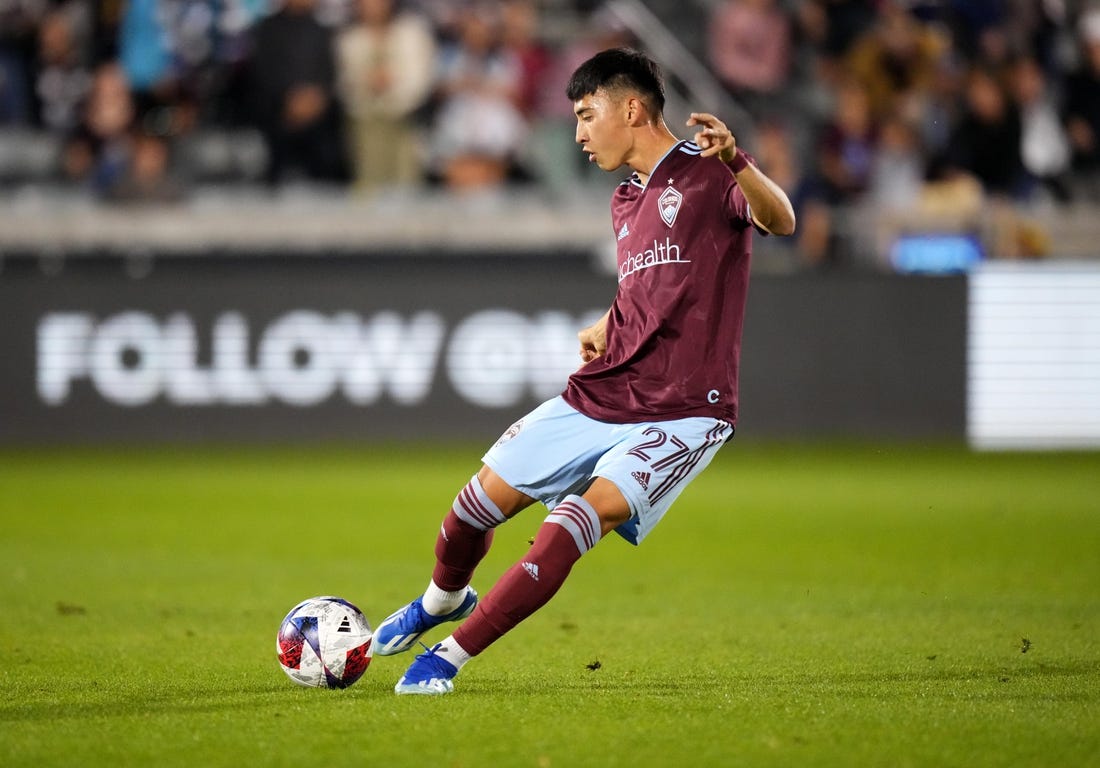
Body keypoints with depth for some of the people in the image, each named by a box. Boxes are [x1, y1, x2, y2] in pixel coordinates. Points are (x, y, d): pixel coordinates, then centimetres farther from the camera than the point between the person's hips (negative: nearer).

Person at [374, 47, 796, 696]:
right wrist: (606, 327, 14)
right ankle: (443, 599, 41)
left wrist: (734, 160, -47)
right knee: (479, 503, 8)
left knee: (584, 515, -25)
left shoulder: (708, 176, -8)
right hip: (598, 396, 8)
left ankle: (450, 655, -16)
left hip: (683, 415, -8)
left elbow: (781, 221, -29)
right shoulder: (626, 203, 16)